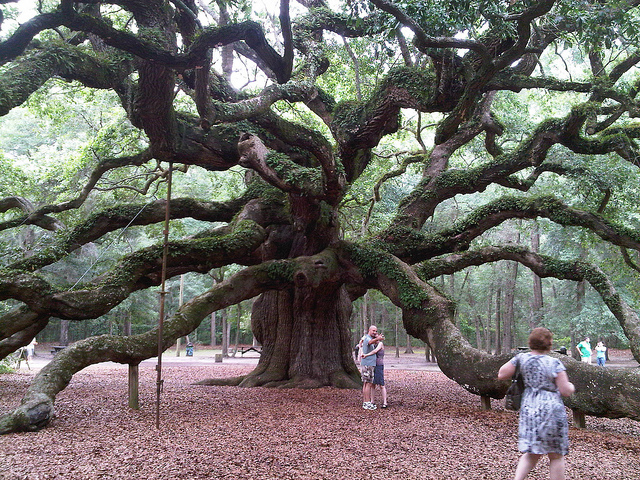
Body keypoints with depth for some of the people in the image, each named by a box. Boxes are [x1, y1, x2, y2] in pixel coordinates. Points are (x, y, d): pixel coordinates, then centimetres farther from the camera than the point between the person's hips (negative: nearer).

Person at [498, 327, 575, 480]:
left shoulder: (521, 358, 0)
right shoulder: (555, 363, -9)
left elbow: (501, 375, 7)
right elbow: (566, 391, -8)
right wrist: (571, 386, 15)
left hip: (529, 411, 4)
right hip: (552, 410, -4)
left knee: (531, 454, 15)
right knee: (556, 456, 10)